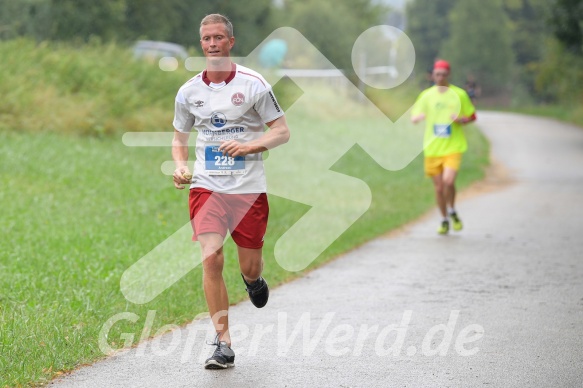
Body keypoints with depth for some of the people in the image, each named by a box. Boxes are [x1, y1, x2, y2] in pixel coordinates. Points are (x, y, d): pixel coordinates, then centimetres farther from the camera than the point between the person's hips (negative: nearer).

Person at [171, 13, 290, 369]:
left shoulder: (253, 84, -3)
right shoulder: (189, 92, 5)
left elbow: (282, 132, -1)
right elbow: (180, 138, 18)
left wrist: (249, 146, -17)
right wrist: (180, 166, -2)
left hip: (249, 188, -1)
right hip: (206, 186, 1)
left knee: (250, 268, 6)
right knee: (211, 259, -15)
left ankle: (254, 280, 47)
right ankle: (223, 344, -9)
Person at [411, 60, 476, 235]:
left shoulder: (459, 94, 2)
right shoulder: (426, 95, 5)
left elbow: (472, 116, 12)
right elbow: (414, 117, 2)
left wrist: (462, 119, -11)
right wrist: (418, 117, -23)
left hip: (453, 148, -2)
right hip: (433, 148, 2)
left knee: (448, 181, -21)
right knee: (439, 187, 6)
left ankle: (452, 211, 6)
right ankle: (444, 220, 26)